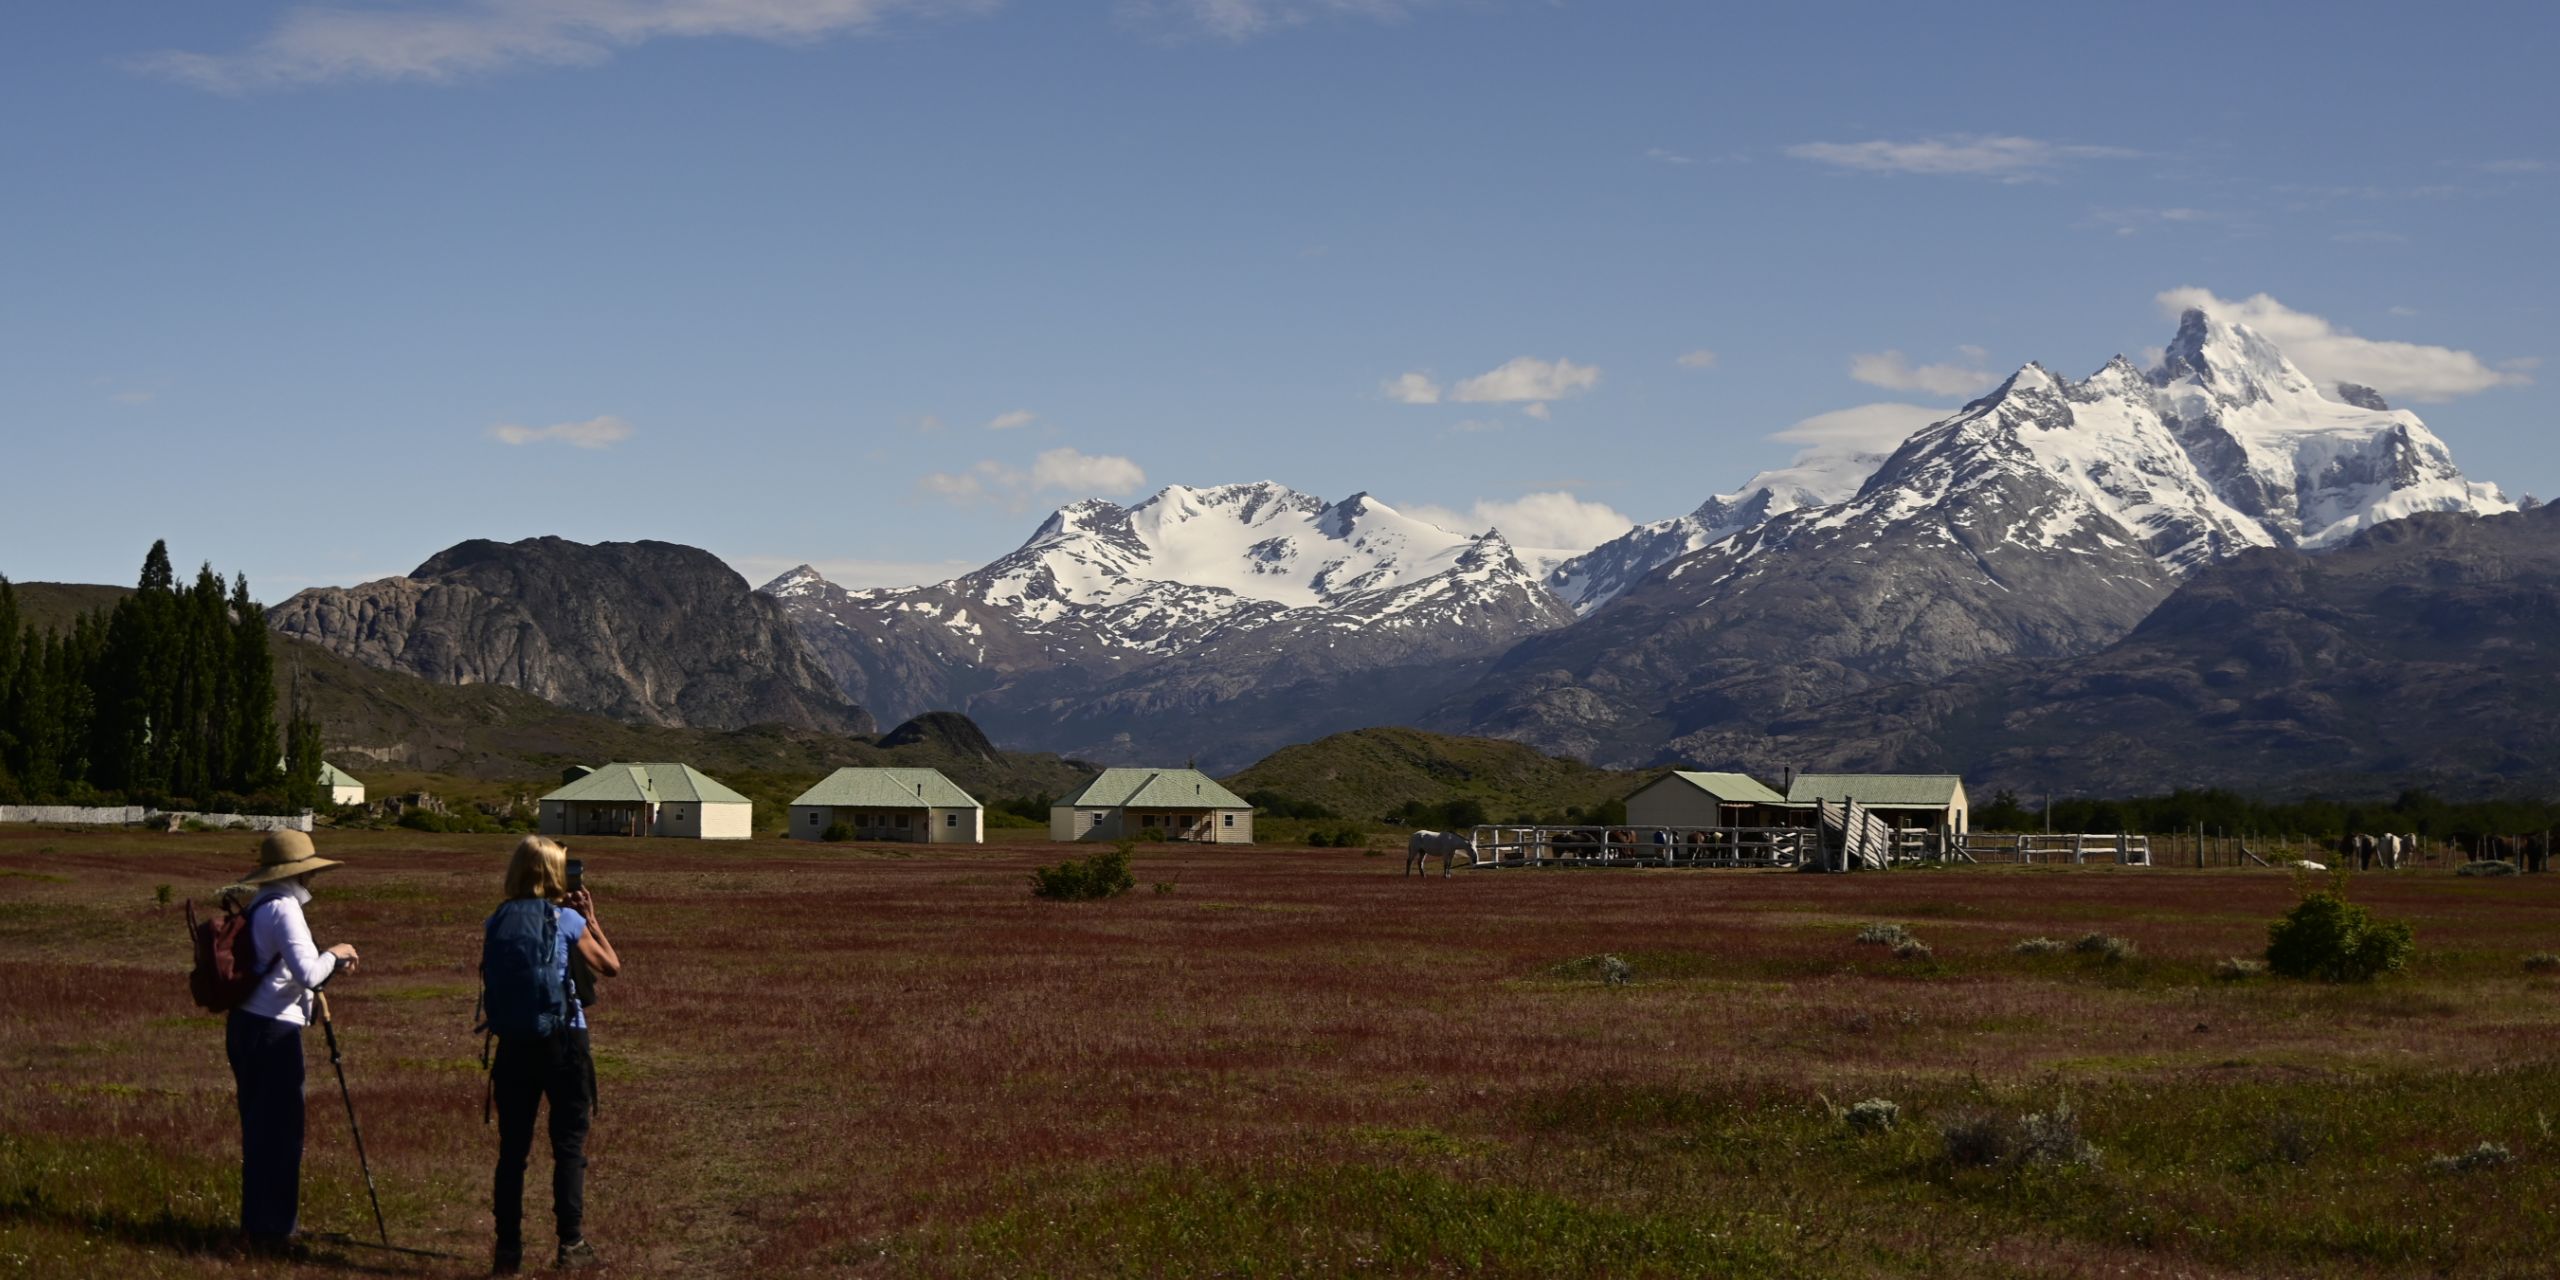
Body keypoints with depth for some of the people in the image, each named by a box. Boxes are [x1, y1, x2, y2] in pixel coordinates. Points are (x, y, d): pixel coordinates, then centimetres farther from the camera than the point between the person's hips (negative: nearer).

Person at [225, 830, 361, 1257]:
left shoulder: (257, 906, 14)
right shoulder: (283, 908, -15)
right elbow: (306, 974, -23)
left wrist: (329, 965, 14)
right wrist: (334, 954, -5)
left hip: (245, 1025, 10)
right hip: (273, 1030, -9)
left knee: (260, 1127, 16)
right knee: (280, 1130, -2)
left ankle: (256, 1224, 23)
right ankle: (271, 1230, 2)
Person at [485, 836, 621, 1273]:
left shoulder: (499, 921, 1)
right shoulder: (567, 920, -8)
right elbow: (611, 966, 1)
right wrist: (592, 919, 9)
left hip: (514, 1043, 3)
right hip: (563, 1041, -3)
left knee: (512, 1148, 8)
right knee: (569, 1146, 6)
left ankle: (508, 1249, 10)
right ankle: (571, 1244, 5)